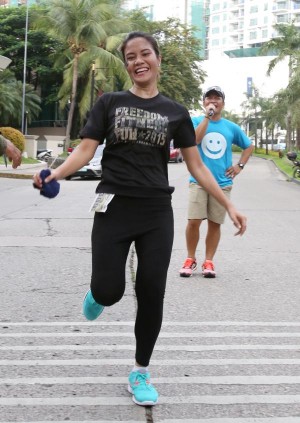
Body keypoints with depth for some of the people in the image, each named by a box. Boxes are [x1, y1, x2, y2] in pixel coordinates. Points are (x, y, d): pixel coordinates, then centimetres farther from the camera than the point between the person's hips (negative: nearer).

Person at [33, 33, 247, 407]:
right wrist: (55, 174, -23)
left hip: (156, 213, 1)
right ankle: (98, 292, 33)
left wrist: (228, 205, 1)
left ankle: (140, 373, 20)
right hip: (114, 209, -1)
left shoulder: (175, 112, 7)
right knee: (109, 292, -8)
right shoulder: (109, 103, 4)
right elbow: (85, 151, -3)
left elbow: (196, 165, 7)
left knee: (152, 295, 1)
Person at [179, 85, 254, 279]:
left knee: (215, 223, 5)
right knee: (194, 221, -8)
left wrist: (240, 165, 7)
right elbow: (195, 139, -20)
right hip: (198, 181, -2)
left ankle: (209, 261, 15)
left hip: (222, 183, 2)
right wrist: (207, 116, -19)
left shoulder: (232, 127, 7)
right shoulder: (196, 121, 1)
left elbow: (249, 146, 20)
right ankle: (191, 259, 8)